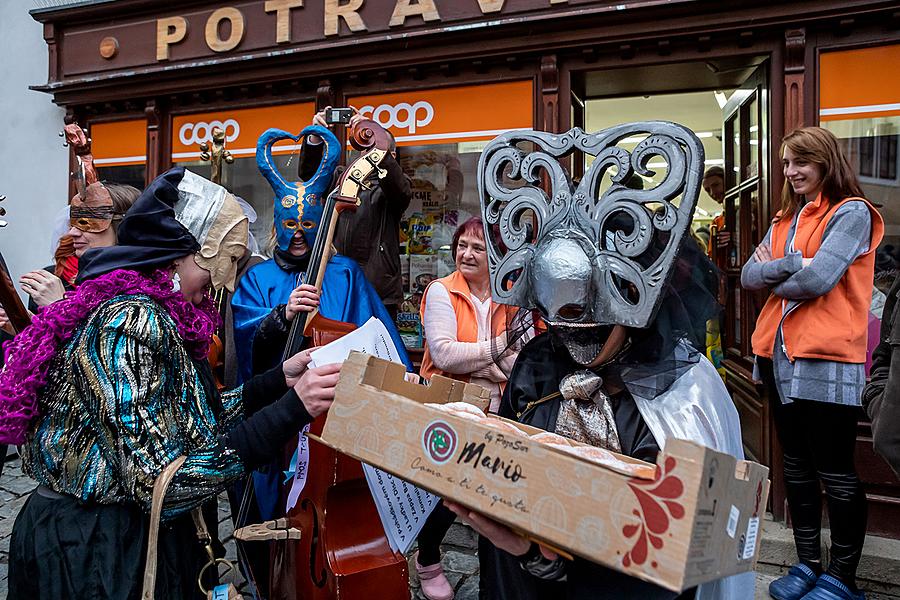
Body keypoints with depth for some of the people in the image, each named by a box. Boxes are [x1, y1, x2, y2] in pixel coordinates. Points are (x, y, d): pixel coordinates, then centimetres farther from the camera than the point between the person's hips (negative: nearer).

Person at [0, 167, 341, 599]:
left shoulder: (151, 310, 2)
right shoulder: (131, 320, -26)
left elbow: (195, 422, 2)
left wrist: (281, 379, -4)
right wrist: (292, 409, -31)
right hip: (94, 552, -9)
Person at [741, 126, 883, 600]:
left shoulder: (852, 212, -5)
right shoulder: (785, 219, 17)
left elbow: (818, 278, -18)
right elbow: (749, 276, 7)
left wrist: (771, 274, -1)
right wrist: (790, 265, -10)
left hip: (825, 360, -7)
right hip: (780, 356, 8)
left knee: (835, 473, 3)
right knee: (796, 467, 14)